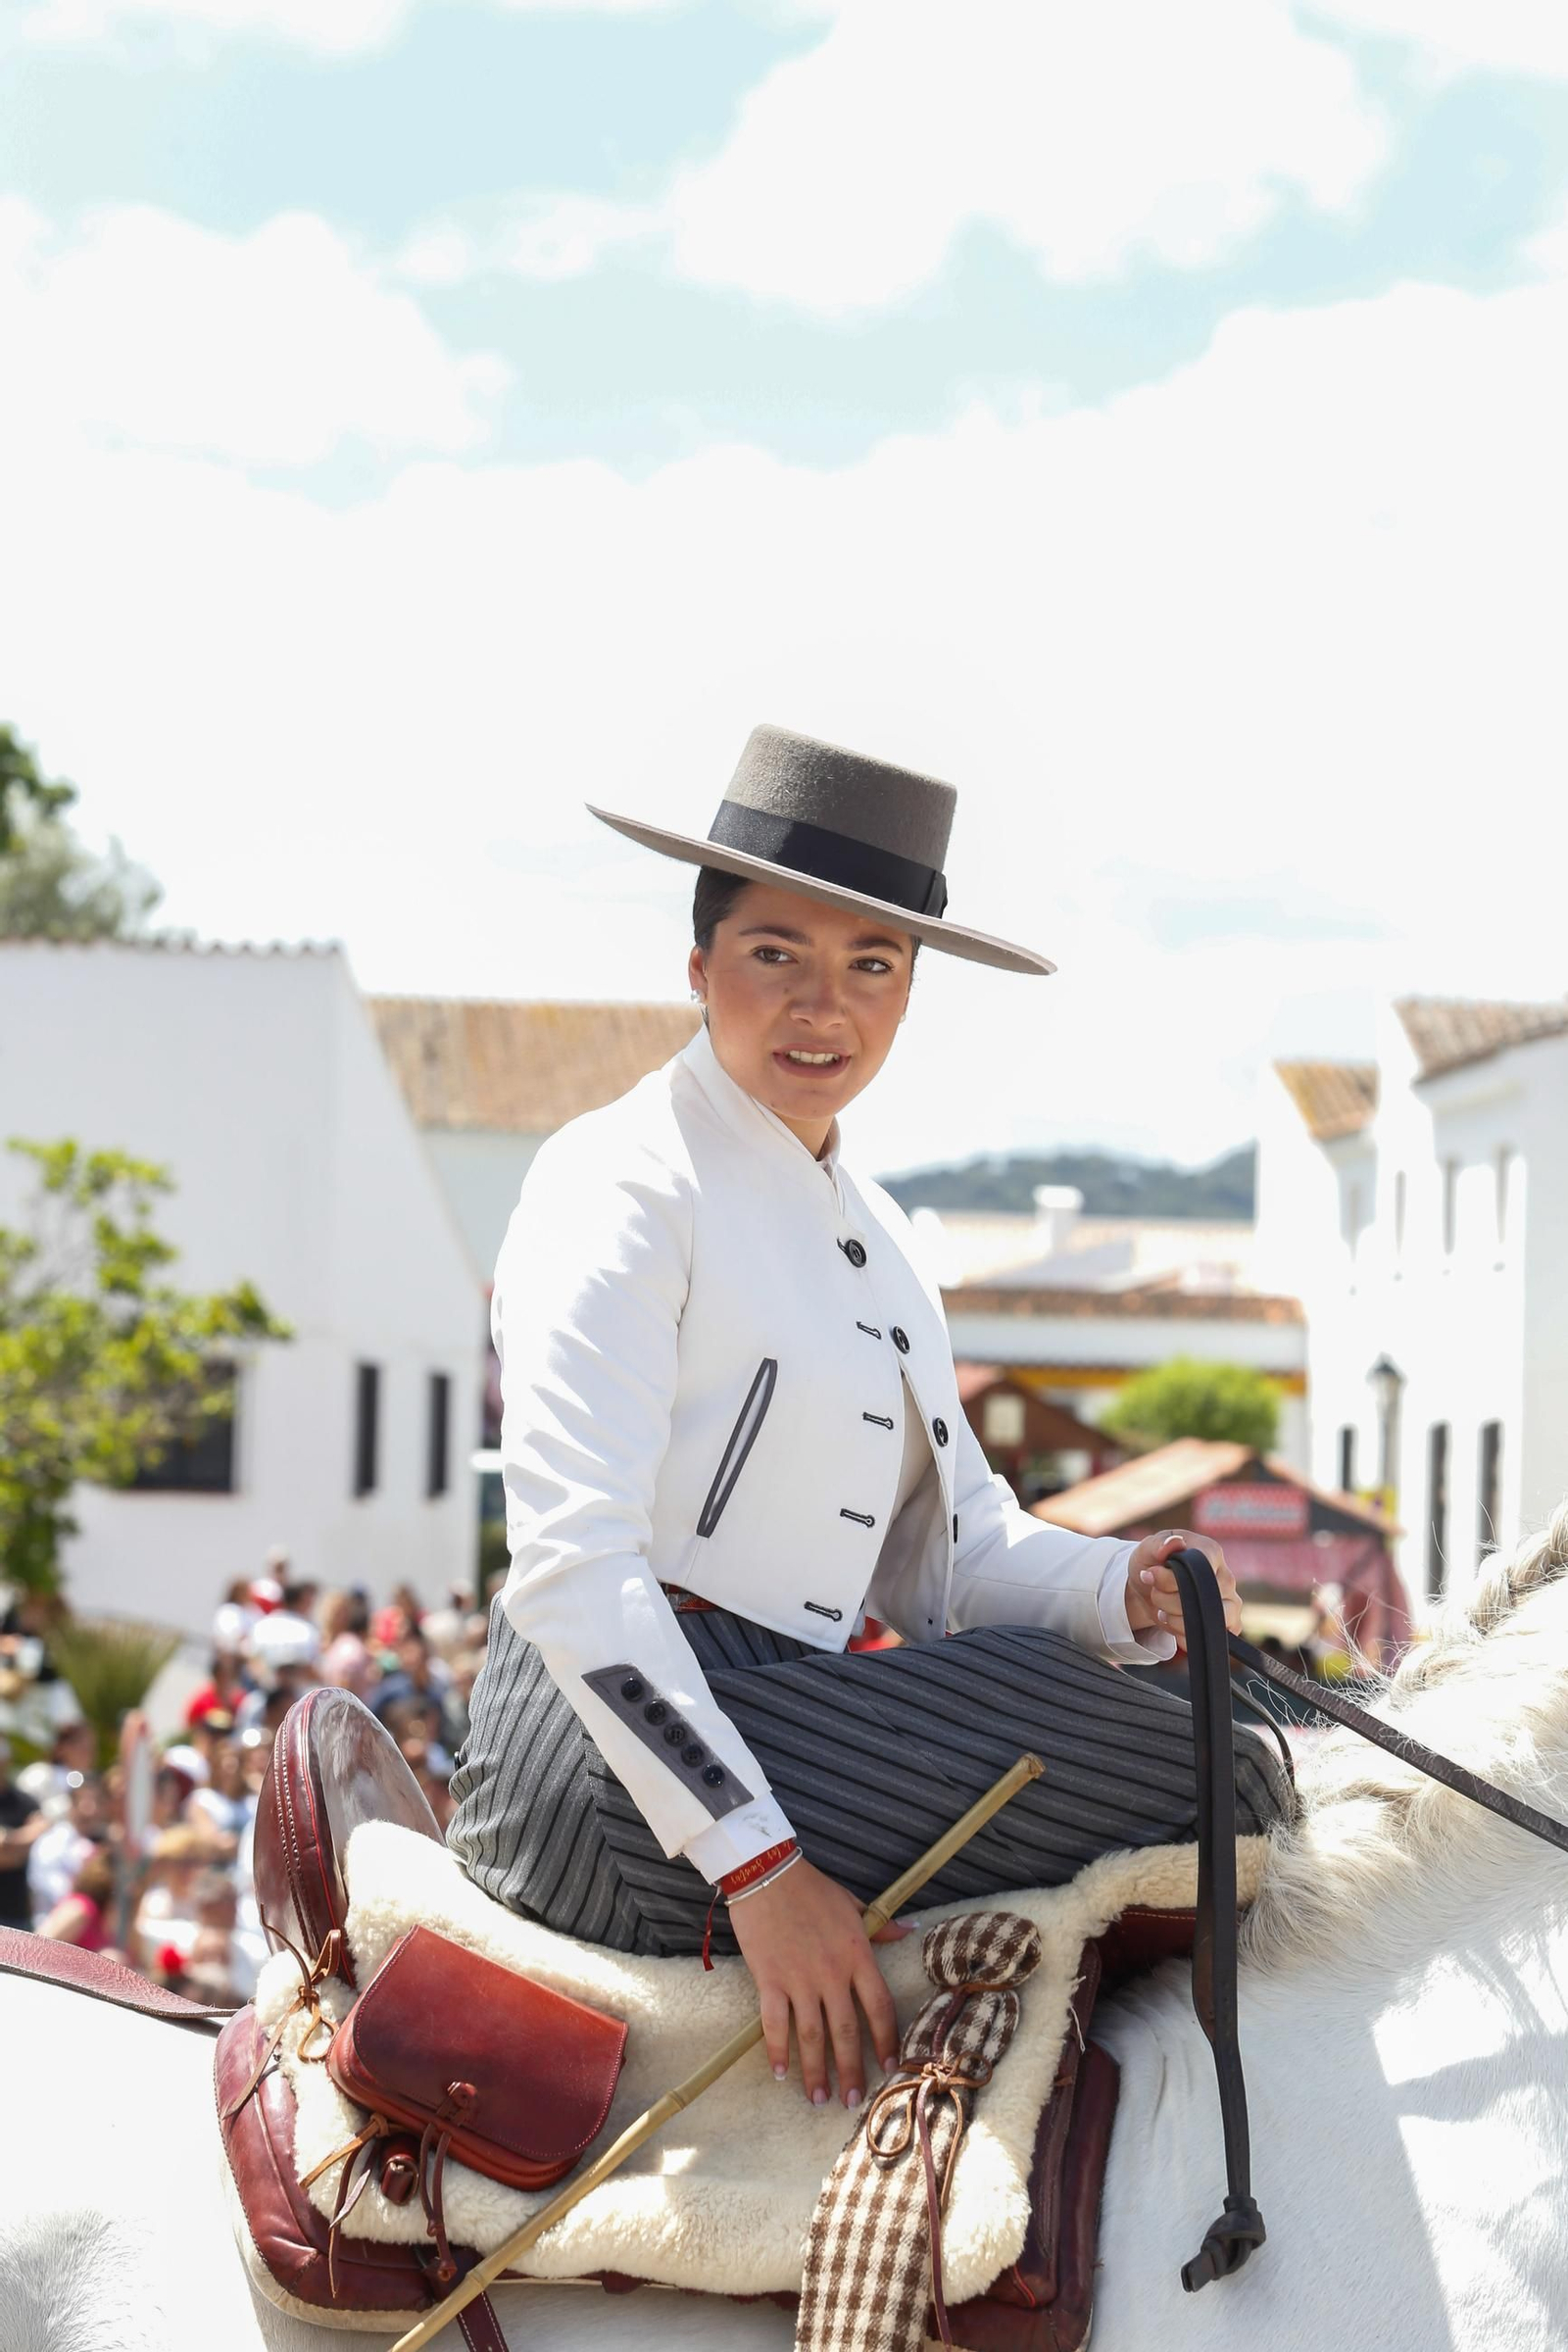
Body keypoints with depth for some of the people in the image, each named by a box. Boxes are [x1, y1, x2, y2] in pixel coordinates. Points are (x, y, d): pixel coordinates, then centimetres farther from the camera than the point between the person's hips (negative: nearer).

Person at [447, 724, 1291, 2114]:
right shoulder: (625, 1181, -9)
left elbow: (956, 1547, 19)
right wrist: (758, 1864, -25)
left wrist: (1123, 1593, -4)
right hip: (618, 1748, -9)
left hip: (794, 1726, 9)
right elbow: (571, 1566, -19)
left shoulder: (880, 1240, 18)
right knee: (1204, 1785, -19)